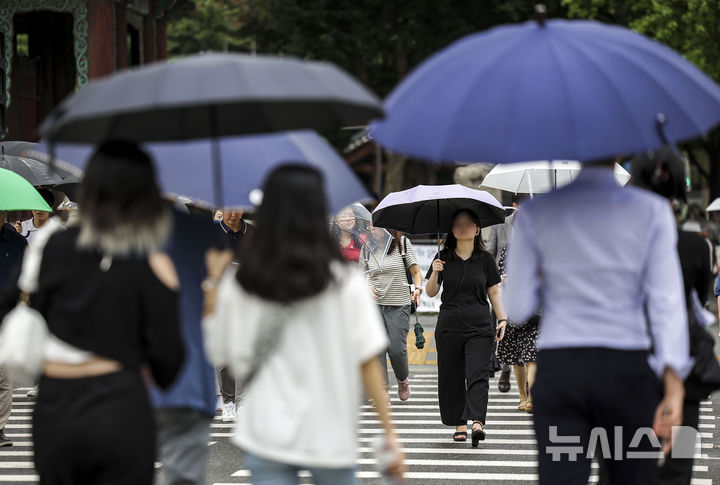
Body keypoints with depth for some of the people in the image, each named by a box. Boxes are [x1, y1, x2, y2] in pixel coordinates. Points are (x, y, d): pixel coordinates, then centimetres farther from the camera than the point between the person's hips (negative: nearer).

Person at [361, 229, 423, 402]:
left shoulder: (403, 243, 0)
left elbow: (415, 271, 4)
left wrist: (418, 288, -14)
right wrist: (367, 287, -5)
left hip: (399, 305, -2)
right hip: (374, 304, 2)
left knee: (396, 348, -7)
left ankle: (403, 379, 22)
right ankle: (383, 390, 6)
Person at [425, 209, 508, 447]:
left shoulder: (485, 259, 5)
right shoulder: (443, 257, 5)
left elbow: (494, 292, 11)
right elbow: (431, 293, 8)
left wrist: (503, 318, 0)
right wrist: (435, 274, -11)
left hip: (479, 326, -2)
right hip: (449, 324, 2)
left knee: (478, 373, -14)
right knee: (451, 376, 4)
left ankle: (477, 422, -24)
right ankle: (459, 424, 14)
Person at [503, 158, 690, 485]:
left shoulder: (535, 213, 1)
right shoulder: (652, 211, -1)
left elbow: (517, 308, 0)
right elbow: (666, 302, -8)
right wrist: (674, 390, -11)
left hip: (558, 372, 0)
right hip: (627, 372, 0)